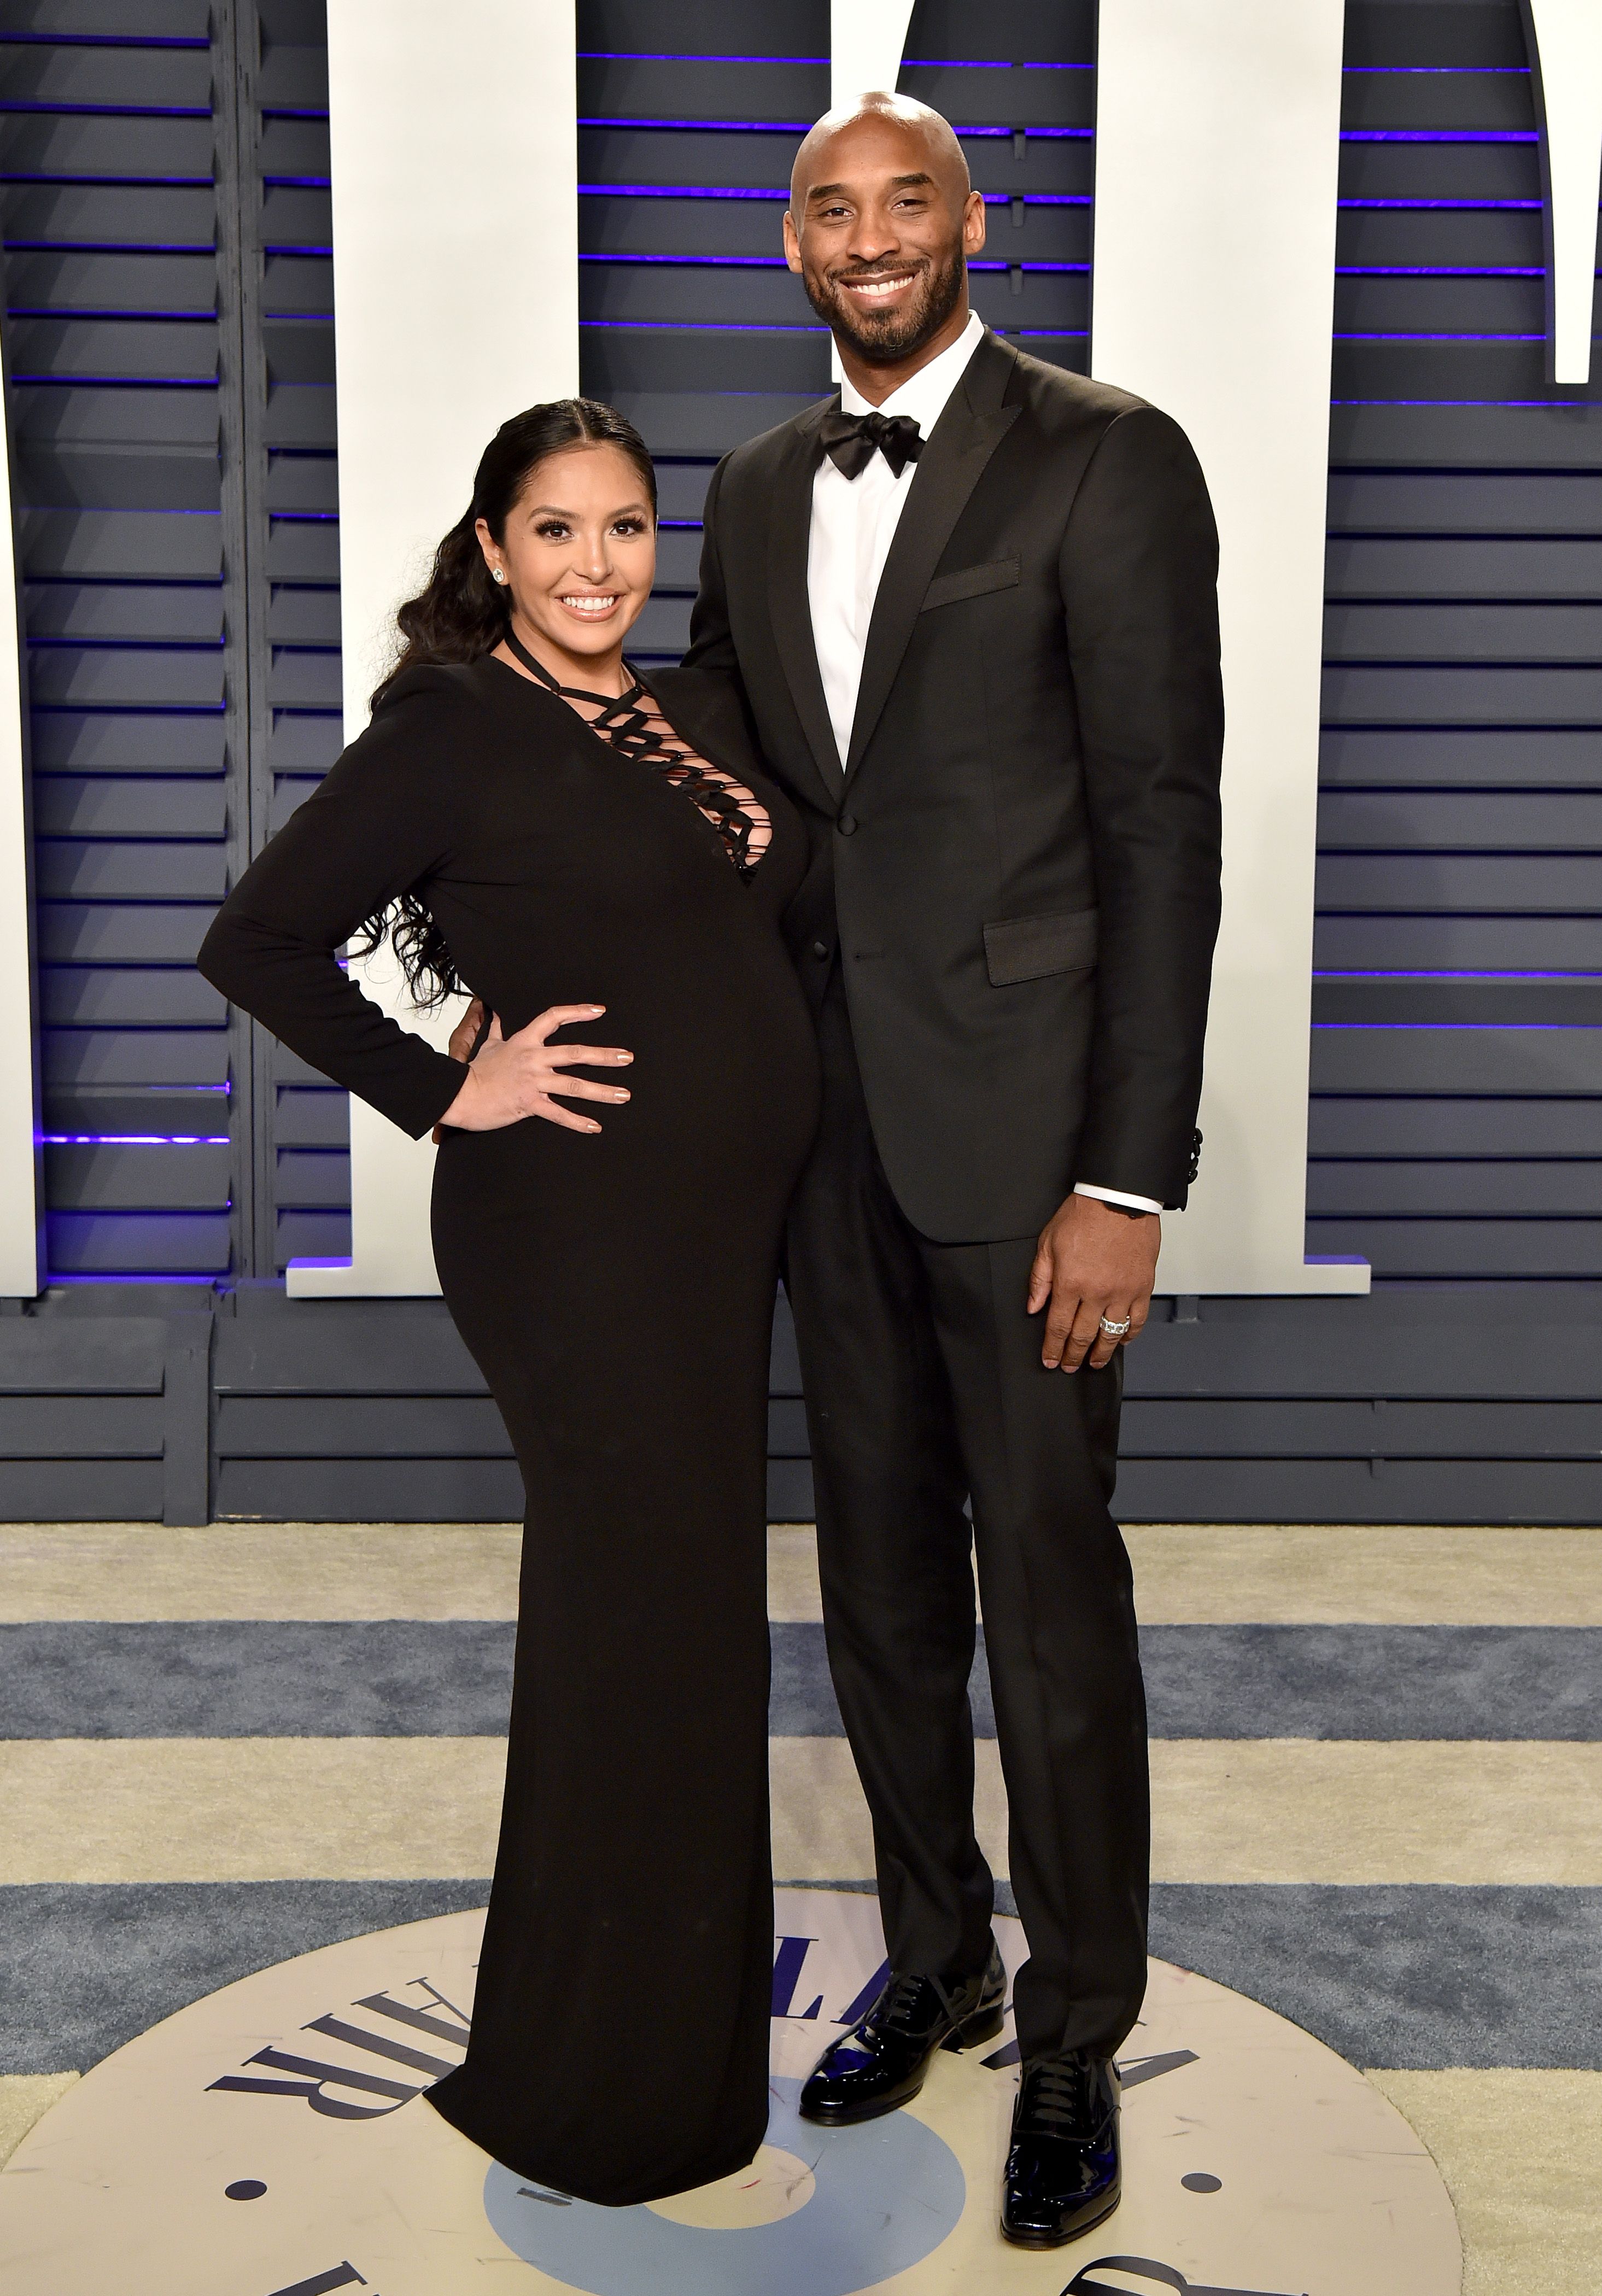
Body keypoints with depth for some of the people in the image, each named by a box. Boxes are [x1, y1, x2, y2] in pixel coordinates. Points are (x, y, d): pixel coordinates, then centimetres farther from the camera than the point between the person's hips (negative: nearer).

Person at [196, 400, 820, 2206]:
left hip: (721, 1225, 8)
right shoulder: (451, 730, -10)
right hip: (577, 1230, -8)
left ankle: (689, 2013, 36)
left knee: (699, 1606, 16)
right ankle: (601, 2093, 21)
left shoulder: (700, 714, 12)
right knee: (639, 1622, 1)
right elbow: (257, 941, -12)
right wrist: (447, 1096, -15)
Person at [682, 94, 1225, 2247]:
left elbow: (1162, 824, -11)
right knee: (880, 1580, 16)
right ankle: (936, 1963, 36)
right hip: (824, 1117, 6)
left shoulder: (1106, 459, -6)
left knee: (1050, 1592, 3)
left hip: (1019, 1117, -6)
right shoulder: (757, 490, 13)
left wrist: (1130, 1180, -16)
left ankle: (1076, 2043, 24)